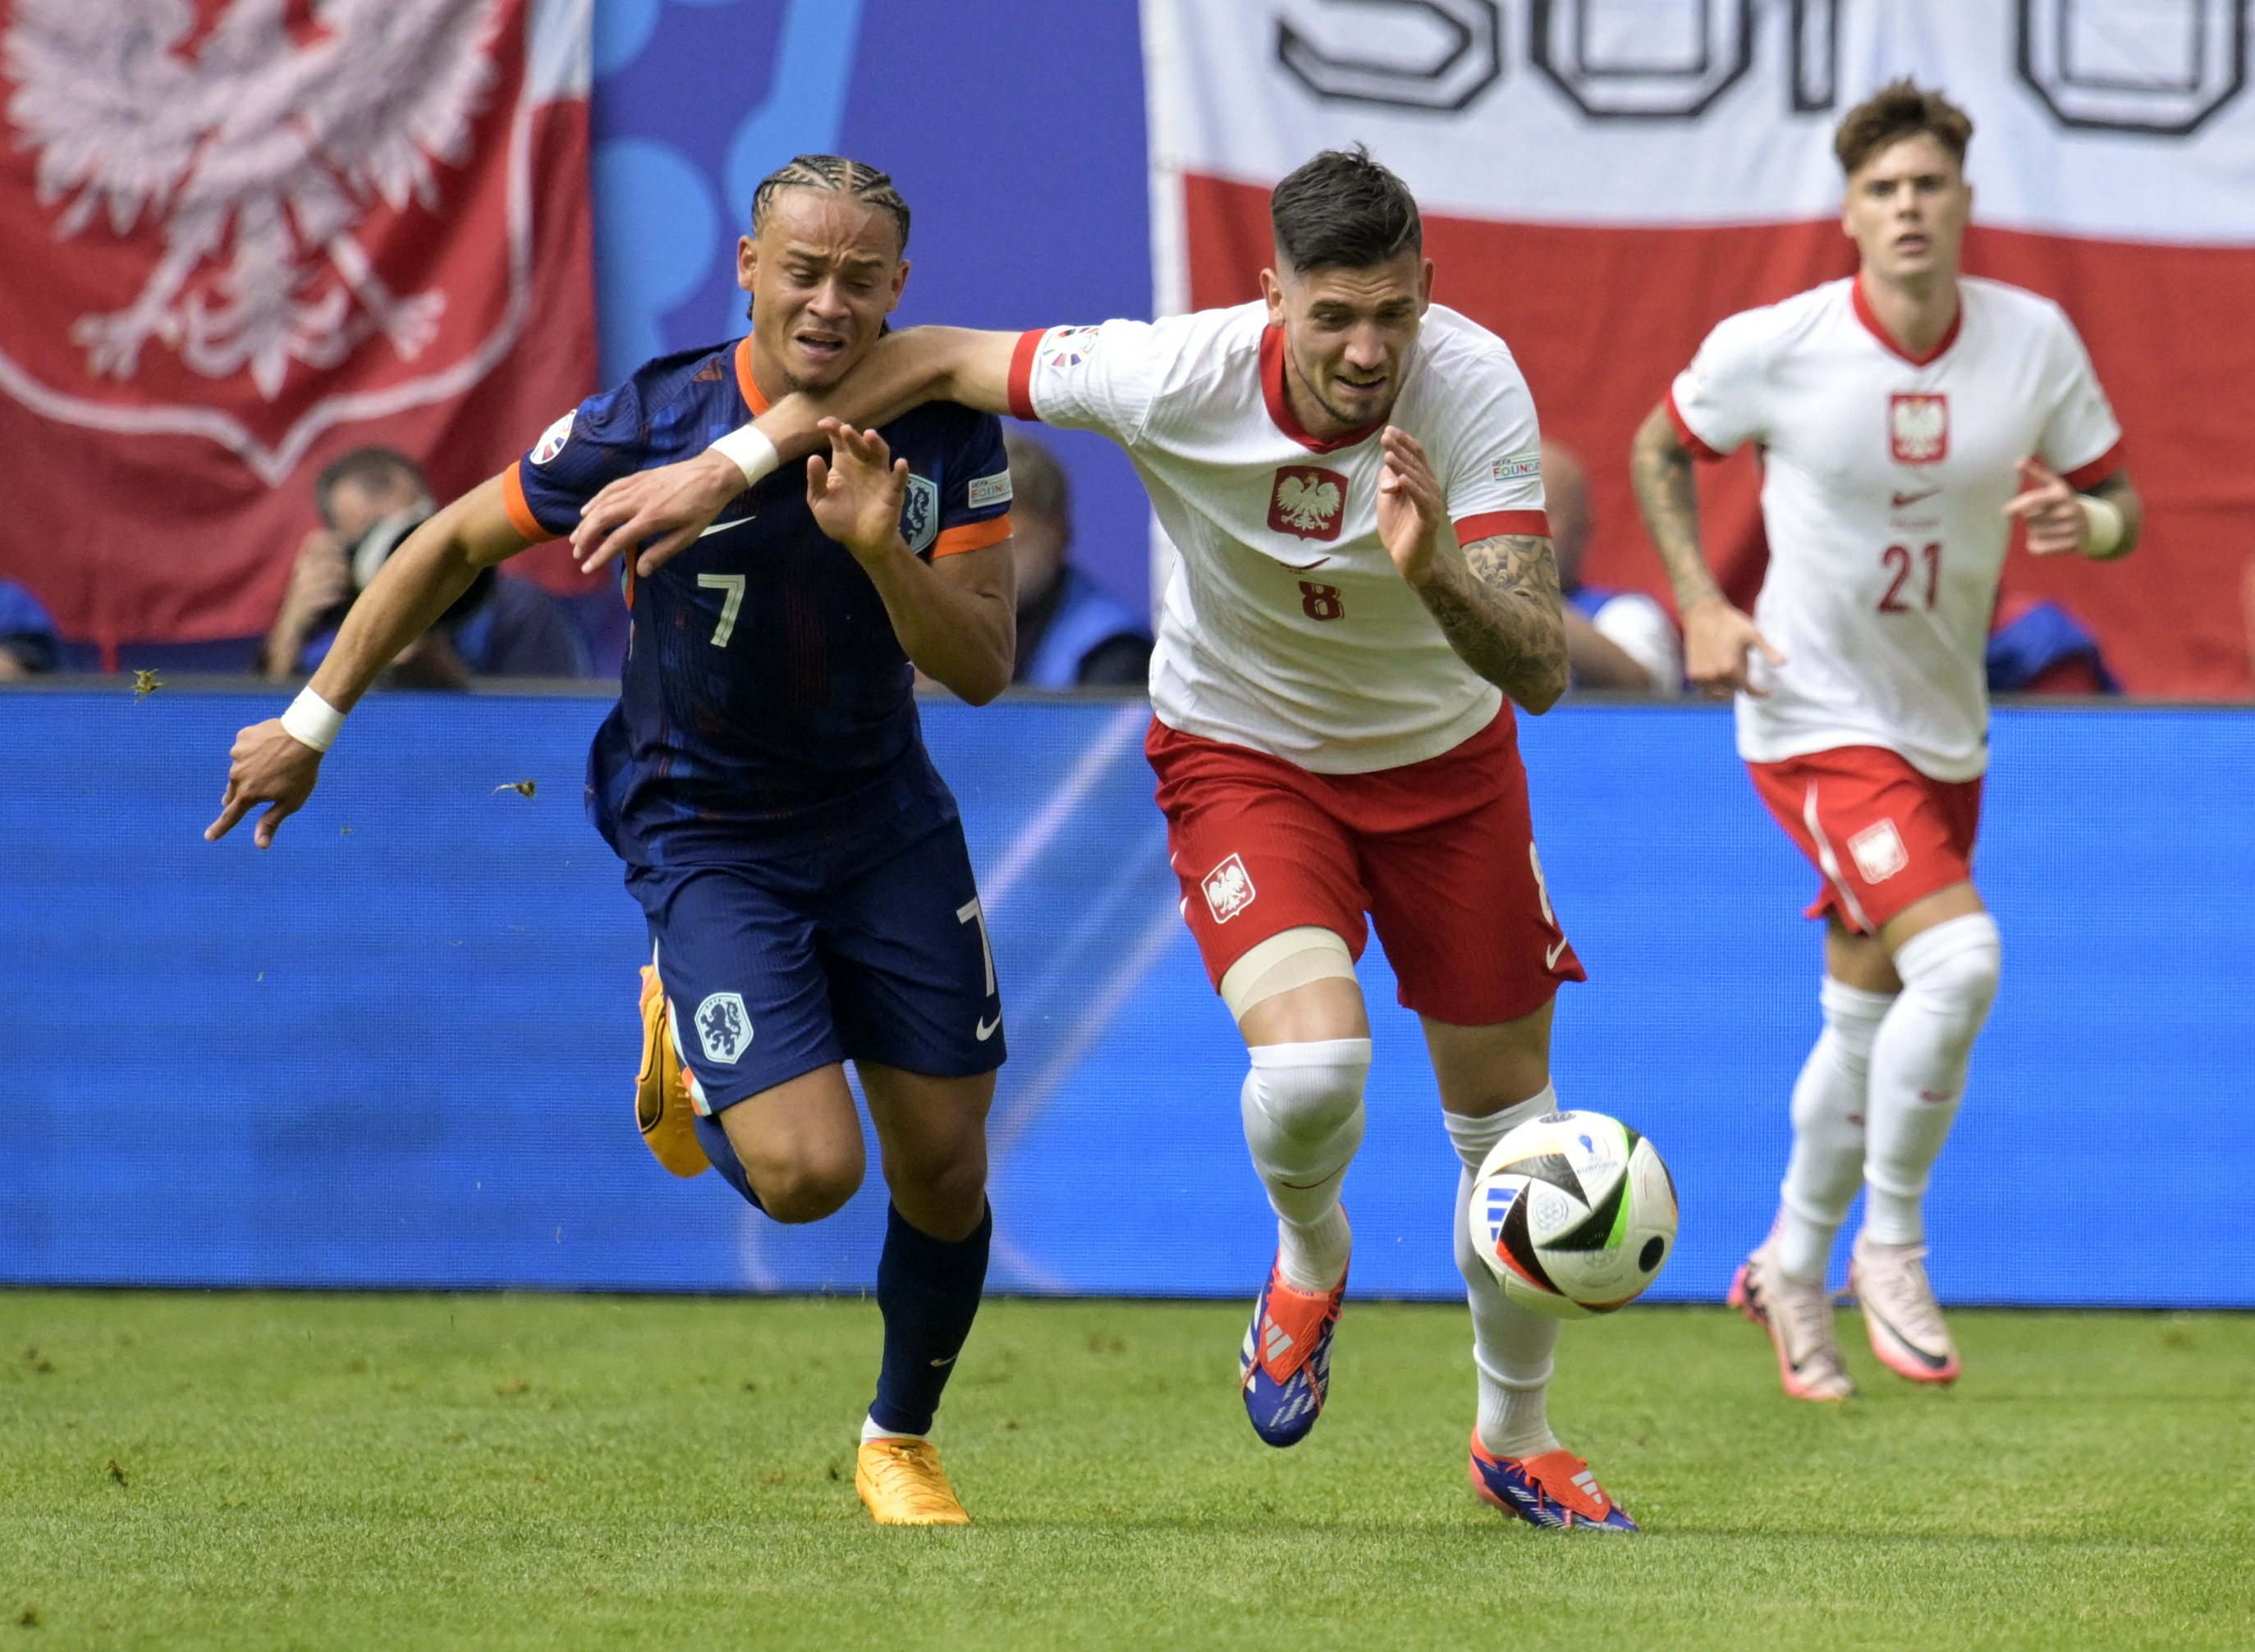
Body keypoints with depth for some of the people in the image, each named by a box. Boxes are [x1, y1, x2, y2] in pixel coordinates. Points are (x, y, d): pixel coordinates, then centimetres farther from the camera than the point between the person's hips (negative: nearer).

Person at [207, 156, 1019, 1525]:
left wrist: (879, 548, -32)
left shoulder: (947, 434, -11)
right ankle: (682, 1040, 18)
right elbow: (456, 544, -5)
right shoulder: (649, 427, -18)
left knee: (946, 1170, 3)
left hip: (888, 818, 3)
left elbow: (983, 668, -14)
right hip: (707, 833, -3)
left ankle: (901, 1440, 30)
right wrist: (312, 721, -2)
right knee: (806, 1170, -18)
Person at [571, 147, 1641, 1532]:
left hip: (1447, 757, 2)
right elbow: (934, 361, -12)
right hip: (1243, 756, -2)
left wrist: (1434, 571, -51)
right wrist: (730, 464, -13)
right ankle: (1310, 1260, 9)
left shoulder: (1475, 385, -28)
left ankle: (1517, 1439, 32)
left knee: (1508, 1114, 7)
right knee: (1310, 1065, -27)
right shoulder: (1178, 377, -28)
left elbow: (1541, 673, -32)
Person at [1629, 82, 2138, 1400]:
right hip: (1817, 720, -5)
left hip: (1945, 729, 5)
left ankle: (1792, 1270, 38)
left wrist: (2081, 519, -21)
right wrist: (1700, 603, -9)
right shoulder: (1773, 348, -16)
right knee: (1960, 955, -24)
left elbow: (2121, 507, 2)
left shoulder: (2036, 341, -7)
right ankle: (1891, 1243, -4)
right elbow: (1663, 446, 3)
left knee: (1868, 1019, 16)